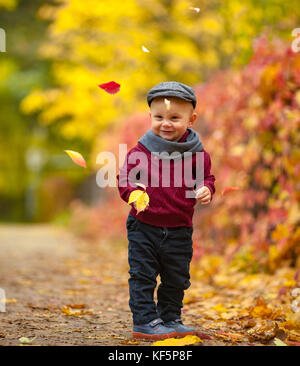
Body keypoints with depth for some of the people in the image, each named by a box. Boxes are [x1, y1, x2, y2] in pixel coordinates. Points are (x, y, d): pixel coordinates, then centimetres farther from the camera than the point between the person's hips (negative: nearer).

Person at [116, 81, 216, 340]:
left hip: (179, 229, 2)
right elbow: (126, 177, -3)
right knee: (143, 276, 0)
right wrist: (133, 191, -23)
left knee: (177, 279, 14)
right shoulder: (141, 151, -7)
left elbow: (206, 178, 8)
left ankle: (170, 319, 31)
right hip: (145, 226, -2)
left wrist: (206, 190, -14)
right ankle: (145, 321, 10)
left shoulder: (196, 153, -2)